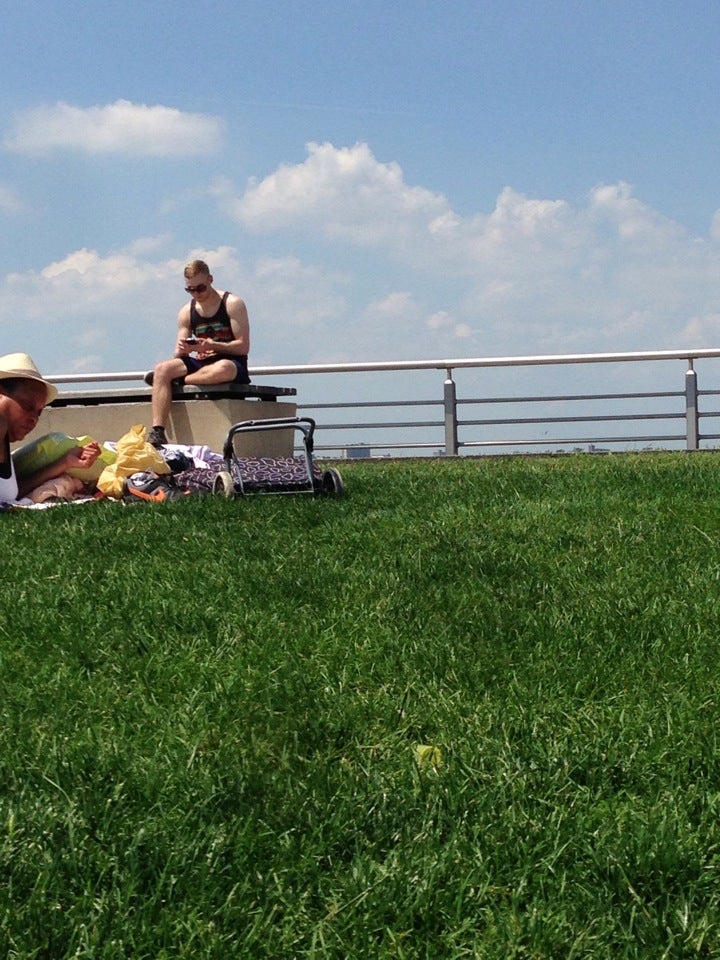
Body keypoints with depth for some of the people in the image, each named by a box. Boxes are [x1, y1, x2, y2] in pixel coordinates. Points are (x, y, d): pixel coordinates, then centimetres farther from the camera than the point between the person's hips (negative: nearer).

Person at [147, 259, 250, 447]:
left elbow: (243, 347, -10)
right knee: (162, 369, -22)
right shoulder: (187, 312, 10)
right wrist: (182, 350, -19)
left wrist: (211, 345, -24)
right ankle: (157, 433, -32)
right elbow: (179, 354, 7)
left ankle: (179, 381, -15)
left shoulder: (232, 304, -3)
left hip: (233, 365, -4)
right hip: (200, 364, 4)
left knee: (223, 369, -41)